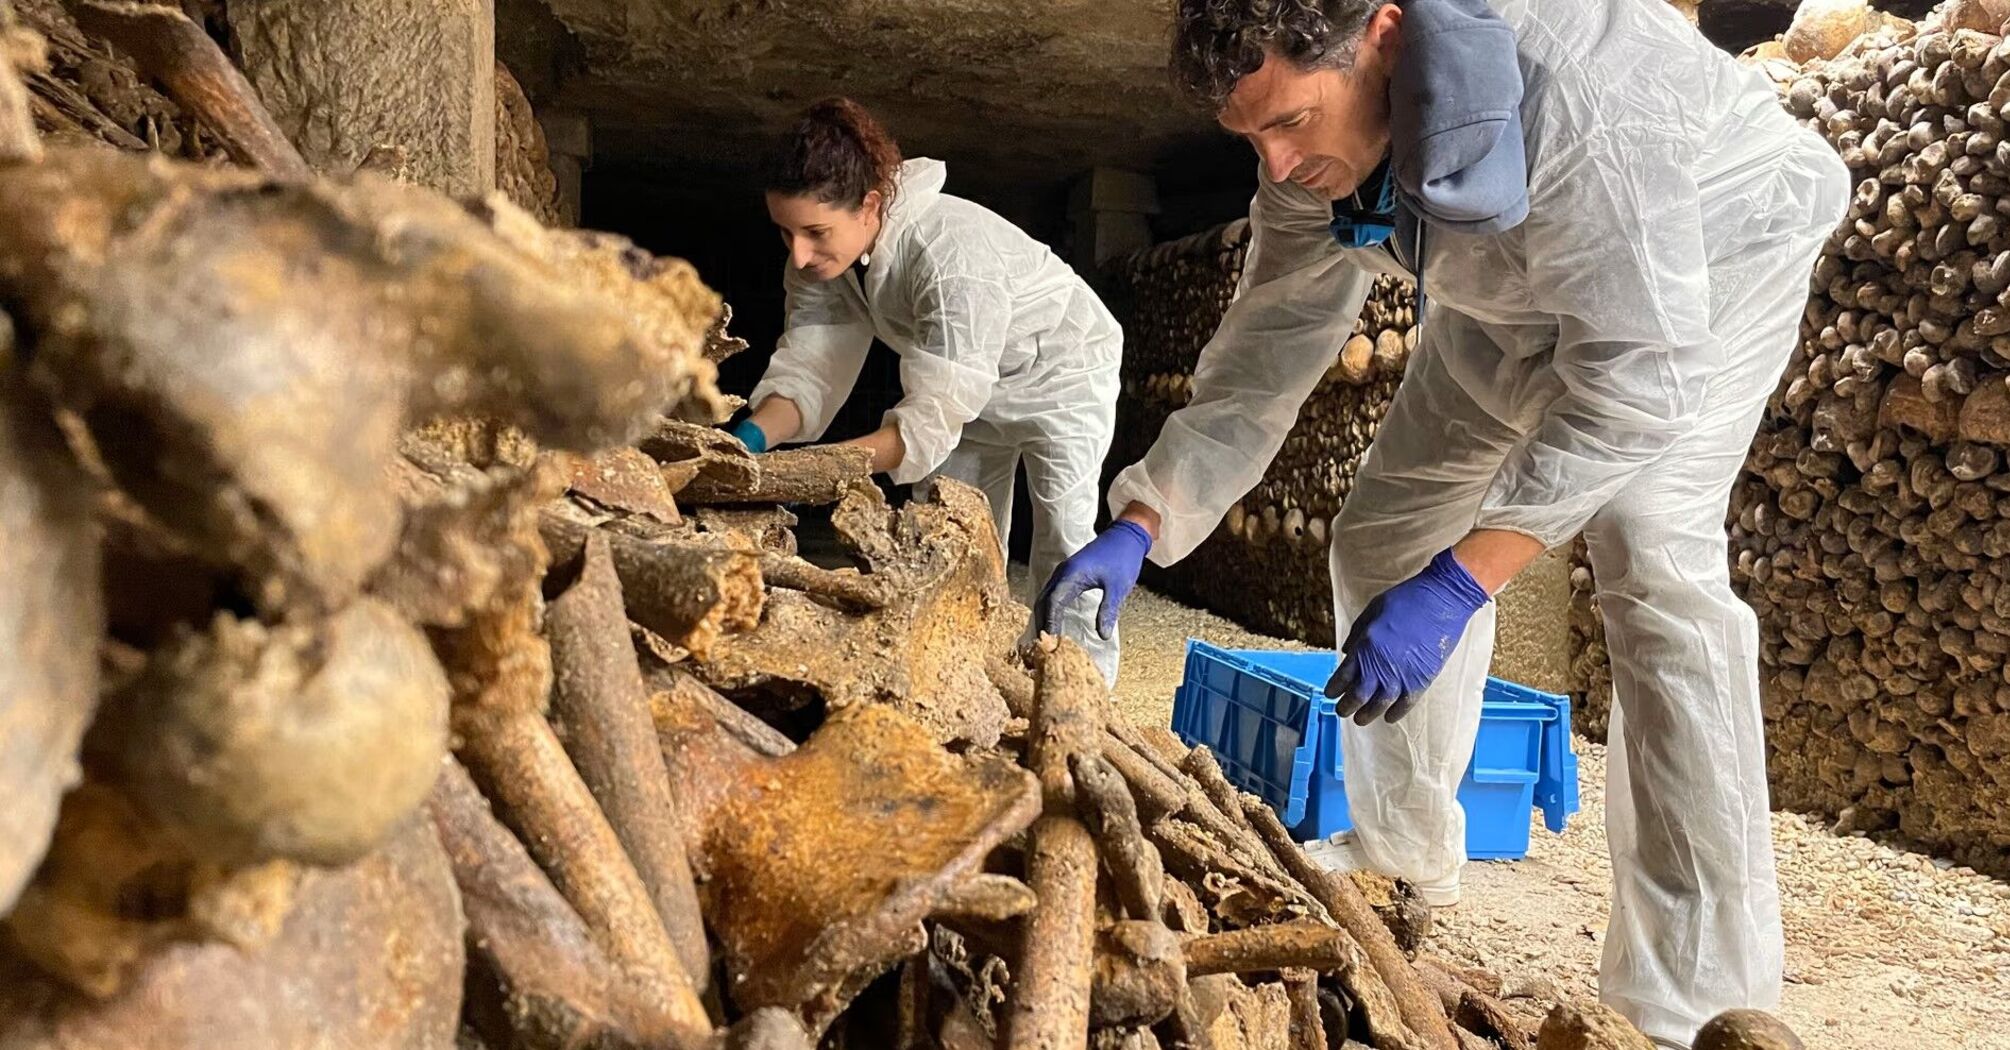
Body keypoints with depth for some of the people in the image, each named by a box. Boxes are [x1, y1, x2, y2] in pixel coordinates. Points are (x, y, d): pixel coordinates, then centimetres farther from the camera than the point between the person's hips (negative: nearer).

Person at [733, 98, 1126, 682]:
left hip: (1060, 372, -7)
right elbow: (809, 368, -23)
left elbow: (932, 419, -43)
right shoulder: (821, 255, -20)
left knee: (1062, 546, -5)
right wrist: (754, 436, -42)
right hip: (970, 385, 7)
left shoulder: (953, 257, -41)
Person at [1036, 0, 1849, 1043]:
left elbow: (1636, 372, -40)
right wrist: (1139, 527, -19)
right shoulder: (1315, 150, -18)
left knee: (1649, 563, -26)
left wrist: (1457, 584, -44)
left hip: (1709, 260, -6)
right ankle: (1402, 882, 18)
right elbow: (1265, 351, -10)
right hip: (1512, 292, 7)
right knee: (1383, 541, 2)